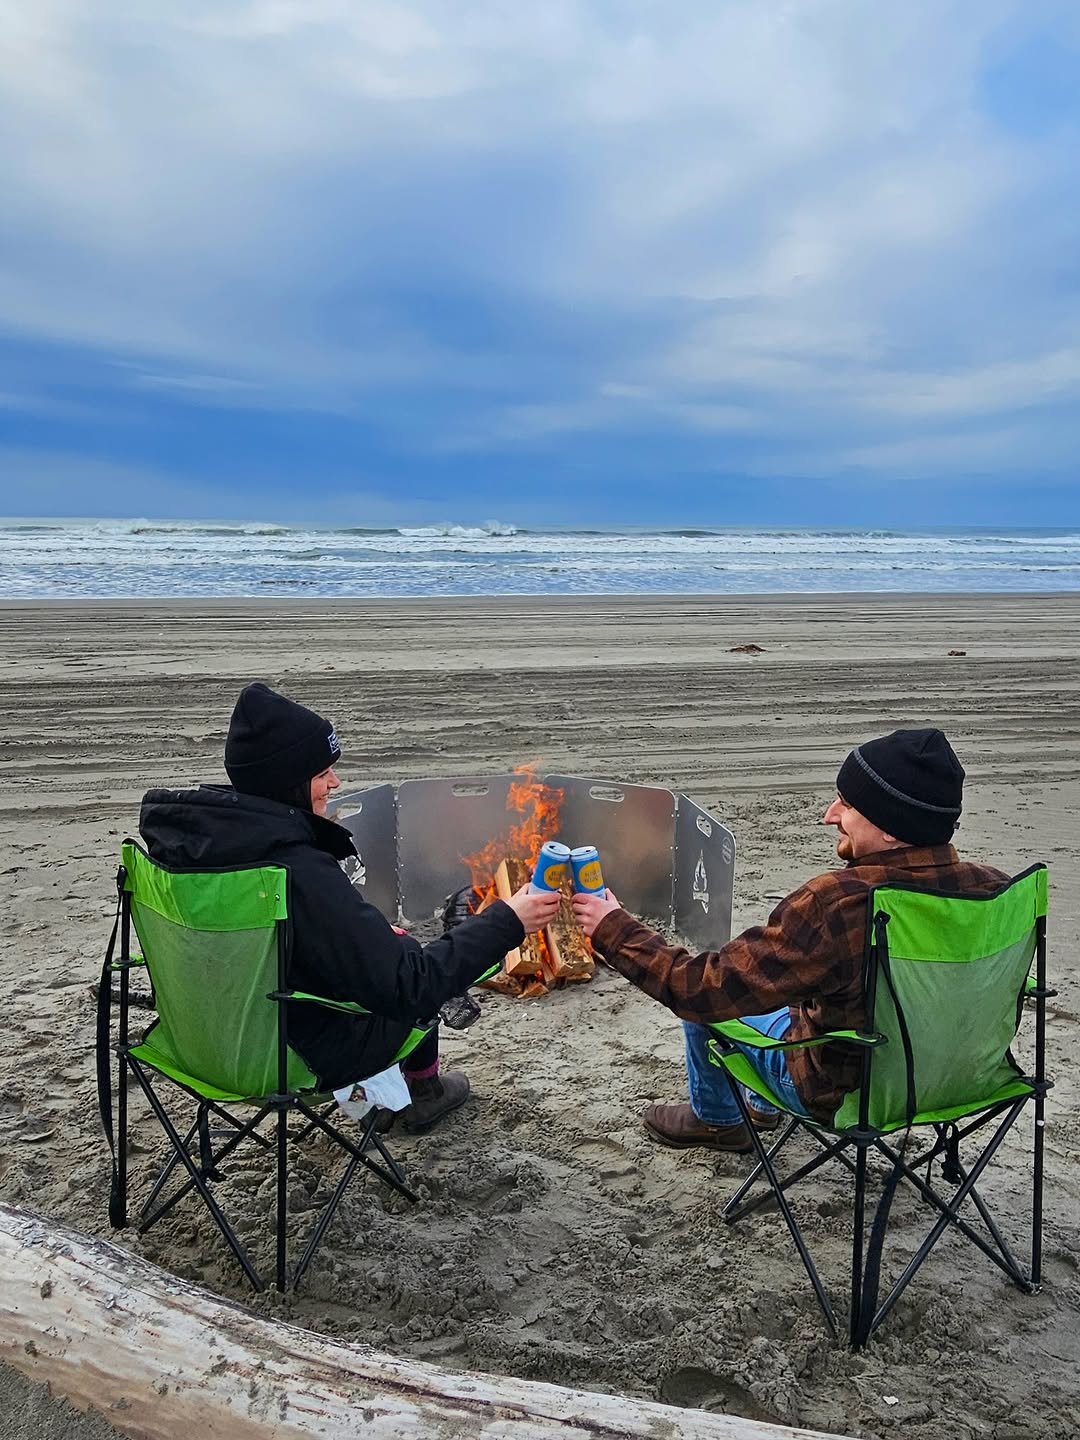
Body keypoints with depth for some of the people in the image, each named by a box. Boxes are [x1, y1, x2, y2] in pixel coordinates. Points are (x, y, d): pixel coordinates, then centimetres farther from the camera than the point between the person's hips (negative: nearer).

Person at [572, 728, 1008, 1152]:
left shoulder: (834, 905, -36)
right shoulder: (989, 888, -18)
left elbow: (705, 988, -28)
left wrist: (614, 930, -15)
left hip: (844, 1092, -6)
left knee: (704, 999, 14)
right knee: (788, 984, 29)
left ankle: (717, 1120, 39)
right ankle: (764, 1107, 49)